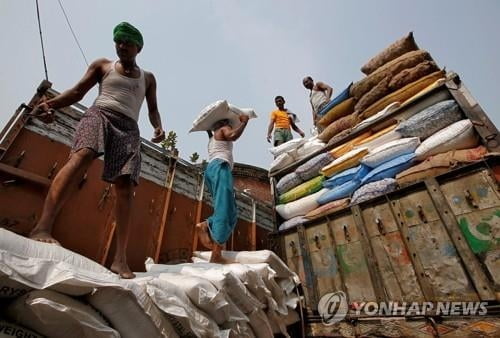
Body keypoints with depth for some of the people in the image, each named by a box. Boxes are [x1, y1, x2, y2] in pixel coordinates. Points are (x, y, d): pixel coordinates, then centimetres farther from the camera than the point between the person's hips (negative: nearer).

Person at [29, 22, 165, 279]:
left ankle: (120, 258, -19)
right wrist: (50, 103, -6)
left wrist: (158, 127, -6)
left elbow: (153, 109, 17)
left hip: (128, 128, 1)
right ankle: (42, 227, -43)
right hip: (99, 114, 0)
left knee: (125, 188, -15)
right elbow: (77, 92, 13)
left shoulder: (148, 79, 24)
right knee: (82, 155, -35)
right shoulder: (102, 65, 22)